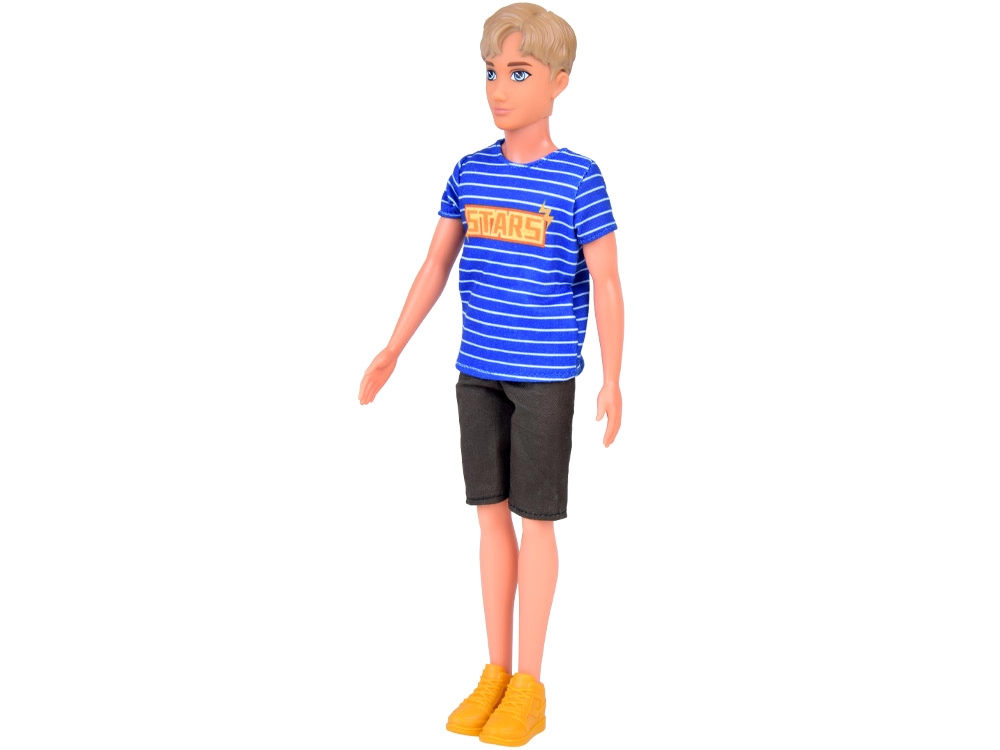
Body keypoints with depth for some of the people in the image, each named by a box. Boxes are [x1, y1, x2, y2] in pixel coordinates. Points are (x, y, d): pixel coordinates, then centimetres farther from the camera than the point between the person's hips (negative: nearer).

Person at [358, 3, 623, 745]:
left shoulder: (579, 180, -10)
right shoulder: (470, 173, 4)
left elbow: (607, 285, -10)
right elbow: (434, 267, 9)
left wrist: (613, 381, -14)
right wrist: (391, 353, 9)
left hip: (545, 375, -5)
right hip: (478, 371, 5)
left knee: (536, 520, 1)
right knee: (491, 513, 9)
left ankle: (529, 685, 11)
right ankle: (495, 673, 19)